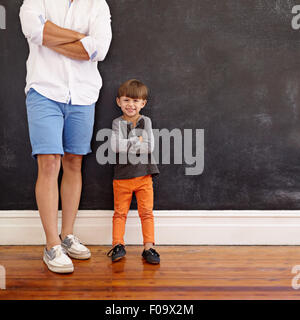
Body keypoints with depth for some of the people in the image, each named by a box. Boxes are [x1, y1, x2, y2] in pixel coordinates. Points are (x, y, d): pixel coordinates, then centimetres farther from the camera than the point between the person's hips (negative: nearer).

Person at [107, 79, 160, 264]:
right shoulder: (117, 123, 3)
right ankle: (118, 245, 12)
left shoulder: (146, 121, 5)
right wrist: (138, 142, -11)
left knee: (147, 213, 1)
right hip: (122, 176, 0)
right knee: (120, 213, 5)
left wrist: (127, 145, -11)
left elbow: (150, 147, -9)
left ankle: (149, 247, 6)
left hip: (144, 175, 1)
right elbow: (115, 145, -15)